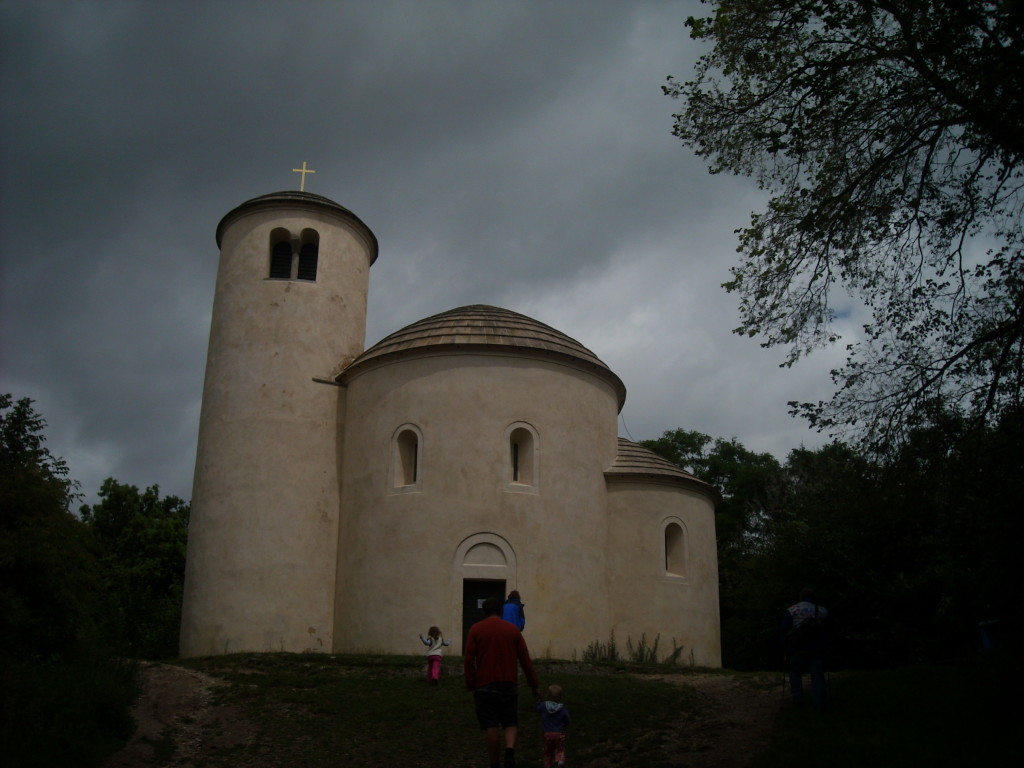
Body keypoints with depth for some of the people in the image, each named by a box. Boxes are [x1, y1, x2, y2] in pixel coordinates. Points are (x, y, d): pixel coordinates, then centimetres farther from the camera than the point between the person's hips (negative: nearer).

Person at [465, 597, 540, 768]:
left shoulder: (475, 629, 1)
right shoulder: (513, 630, 6)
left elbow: (469, 660, -4)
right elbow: (526, 660, 6)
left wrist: (470, 686, 1)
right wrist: (534, 685, 11)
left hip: (484, 685, -1)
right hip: (509, 685, 1)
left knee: (491, 727, 3)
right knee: (511, 724, 10)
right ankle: (510, 753, -13)